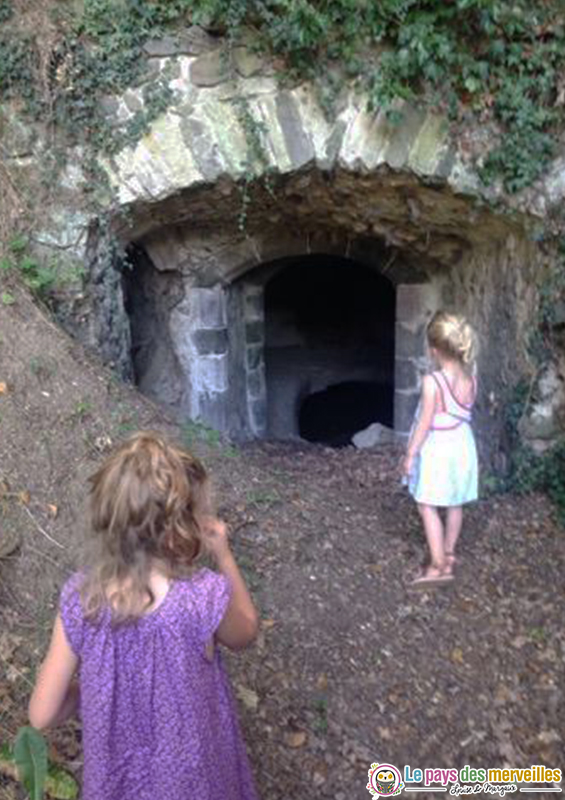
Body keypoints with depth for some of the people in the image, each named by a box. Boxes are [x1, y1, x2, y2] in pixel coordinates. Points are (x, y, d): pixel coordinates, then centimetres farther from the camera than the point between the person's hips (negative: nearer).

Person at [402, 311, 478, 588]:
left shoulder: (432, 382, -25)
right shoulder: (470, 379, -6)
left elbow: (425, 423, -20)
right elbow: (463, 412, 6)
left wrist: (410, 455, -11)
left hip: (437, 449, -7)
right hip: (462, 446, 7)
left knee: (427, 506, 5)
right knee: (455, 504, 19)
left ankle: (438, 566, 6)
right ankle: (449, 554, 35)